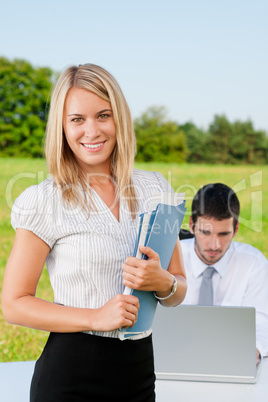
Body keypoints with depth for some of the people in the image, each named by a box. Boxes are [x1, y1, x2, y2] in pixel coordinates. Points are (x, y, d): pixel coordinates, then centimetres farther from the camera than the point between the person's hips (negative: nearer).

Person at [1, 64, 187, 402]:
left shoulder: (153, 187, 4)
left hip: (139, 372, 4)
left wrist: (162, 282, -14)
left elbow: (179, 291, 9)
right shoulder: (44, 201, -8)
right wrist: (95, 317, -19)